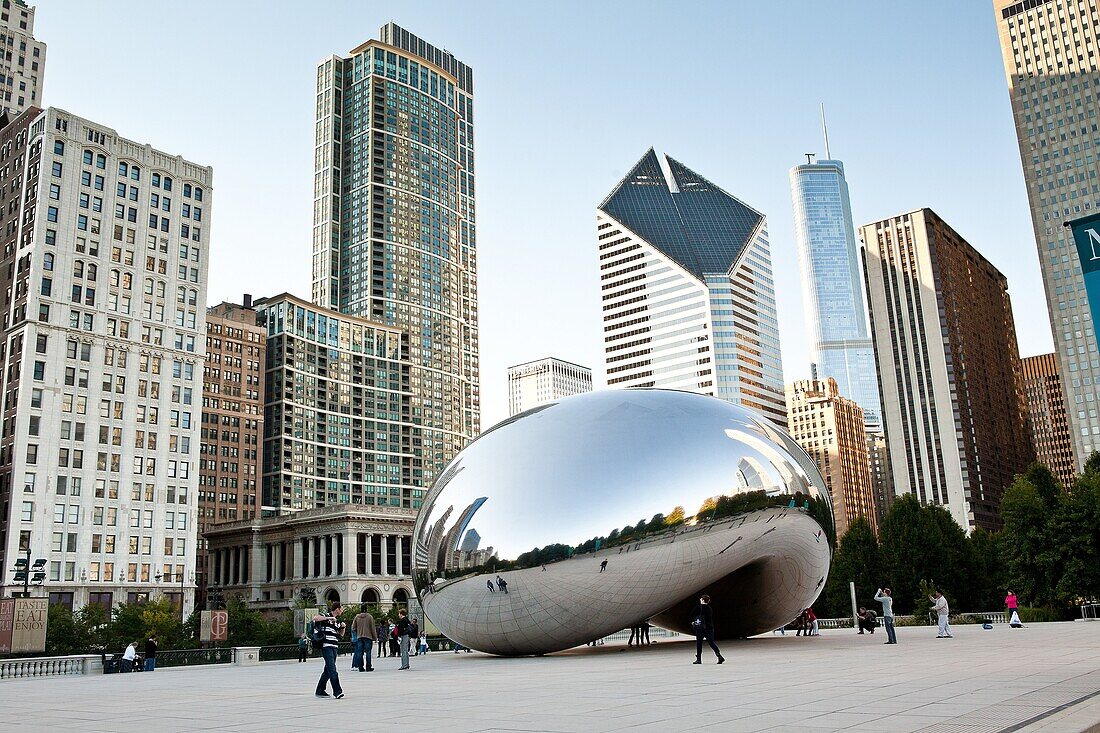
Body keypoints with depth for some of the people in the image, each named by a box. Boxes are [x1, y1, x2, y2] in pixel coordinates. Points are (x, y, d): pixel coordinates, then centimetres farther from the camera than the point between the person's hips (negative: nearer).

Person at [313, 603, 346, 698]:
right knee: (332, 669, -14)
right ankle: (337, 691, -19)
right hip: (326, 646, -8)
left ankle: (320, 691, 21)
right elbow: (315, 618, -22)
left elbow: (341, 634, 28)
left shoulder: (337, 621, 20)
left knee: (328, 670, 11)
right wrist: (329, 618, -23)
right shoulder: (325, 616, -2)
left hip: (334, 647, 8)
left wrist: (343, 627, 8)